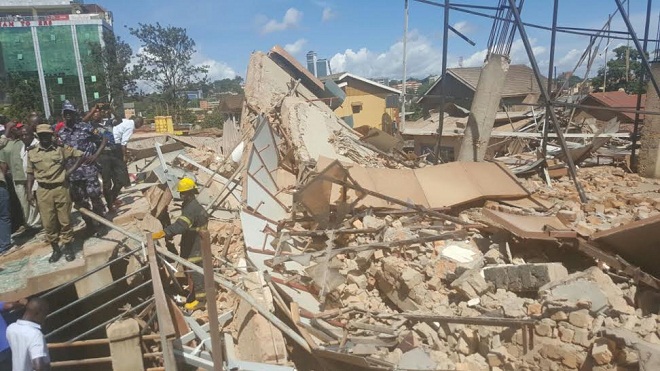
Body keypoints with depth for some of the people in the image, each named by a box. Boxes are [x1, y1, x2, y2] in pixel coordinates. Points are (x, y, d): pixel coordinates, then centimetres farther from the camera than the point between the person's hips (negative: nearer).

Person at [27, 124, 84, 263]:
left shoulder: (61, 148, -2)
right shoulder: (32, 152, 4)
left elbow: (79, 155, 3)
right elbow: (30, 173, 8)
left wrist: (70, 171, -4)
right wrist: (29, 192, 3)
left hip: (61, 189, -2)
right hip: (43, 191, 2)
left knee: (65, 220, 5)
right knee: (48, 223, 6)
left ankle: (68, 248, 19)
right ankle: (55, 249, 20)